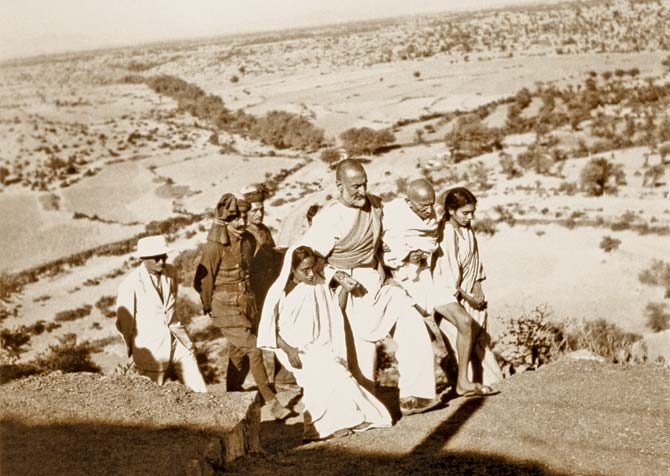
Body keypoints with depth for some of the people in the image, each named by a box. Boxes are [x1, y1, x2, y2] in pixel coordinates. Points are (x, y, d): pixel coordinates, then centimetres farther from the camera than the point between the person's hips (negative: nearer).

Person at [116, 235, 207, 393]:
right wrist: (130, 350, 8)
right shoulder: (130, 284, -16)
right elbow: (124, 322, -4)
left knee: (199, 391, 4)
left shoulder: (171, 273, 1)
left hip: (177, 339, 5)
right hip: (150, 346, -5)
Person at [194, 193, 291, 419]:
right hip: (225, 307, -7)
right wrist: (209, 307, 3)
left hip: (246, 304, 7)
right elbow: (203, 280, -9)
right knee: (253, 349, -13)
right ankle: (271, 401, -9)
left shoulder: (249, 241, 3)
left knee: (239, 353, 15)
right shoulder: (215, 247, -18)